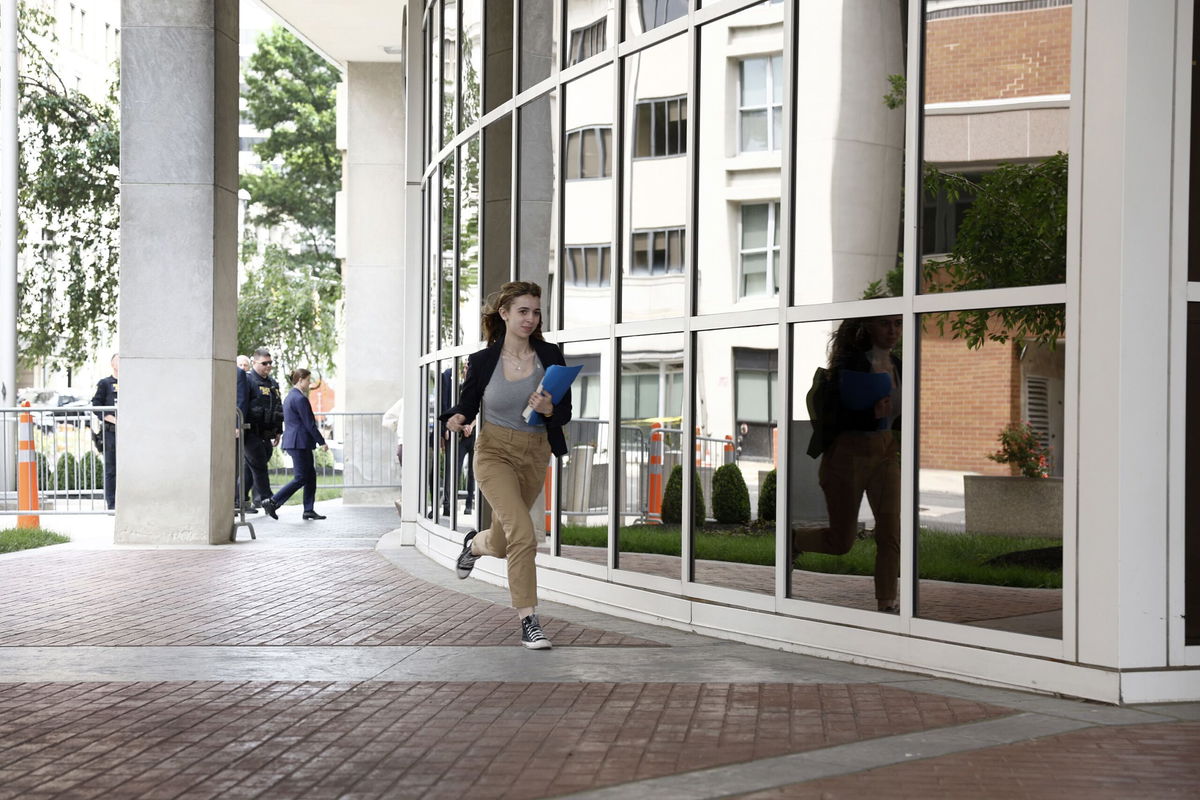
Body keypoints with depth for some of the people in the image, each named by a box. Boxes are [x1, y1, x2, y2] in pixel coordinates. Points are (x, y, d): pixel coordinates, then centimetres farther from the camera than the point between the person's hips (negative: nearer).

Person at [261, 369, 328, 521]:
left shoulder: (289, 397, 15)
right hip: (300, 442, -10)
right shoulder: (300, 398, -15)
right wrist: (322, 442, -9)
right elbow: (309, 423, -16)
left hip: (292, 440, 10)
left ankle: (309, 510, 11)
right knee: (301, 478, -7)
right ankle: (272, 502, -8)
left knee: (311, 475, 11)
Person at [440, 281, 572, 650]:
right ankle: (528, 621, -13)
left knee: (501, 545, 15)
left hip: (535, 456, 3)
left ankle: (474, 543, 53)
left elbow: (565, 412, 2)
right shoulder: (483, 361, -5)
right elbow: (467, 404, 6)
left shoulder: (550, 356, -1)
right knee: (523, 533, -22)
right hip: (495, 453, -3)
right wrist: (456, 418, -17)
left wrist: (548, 409, -20)